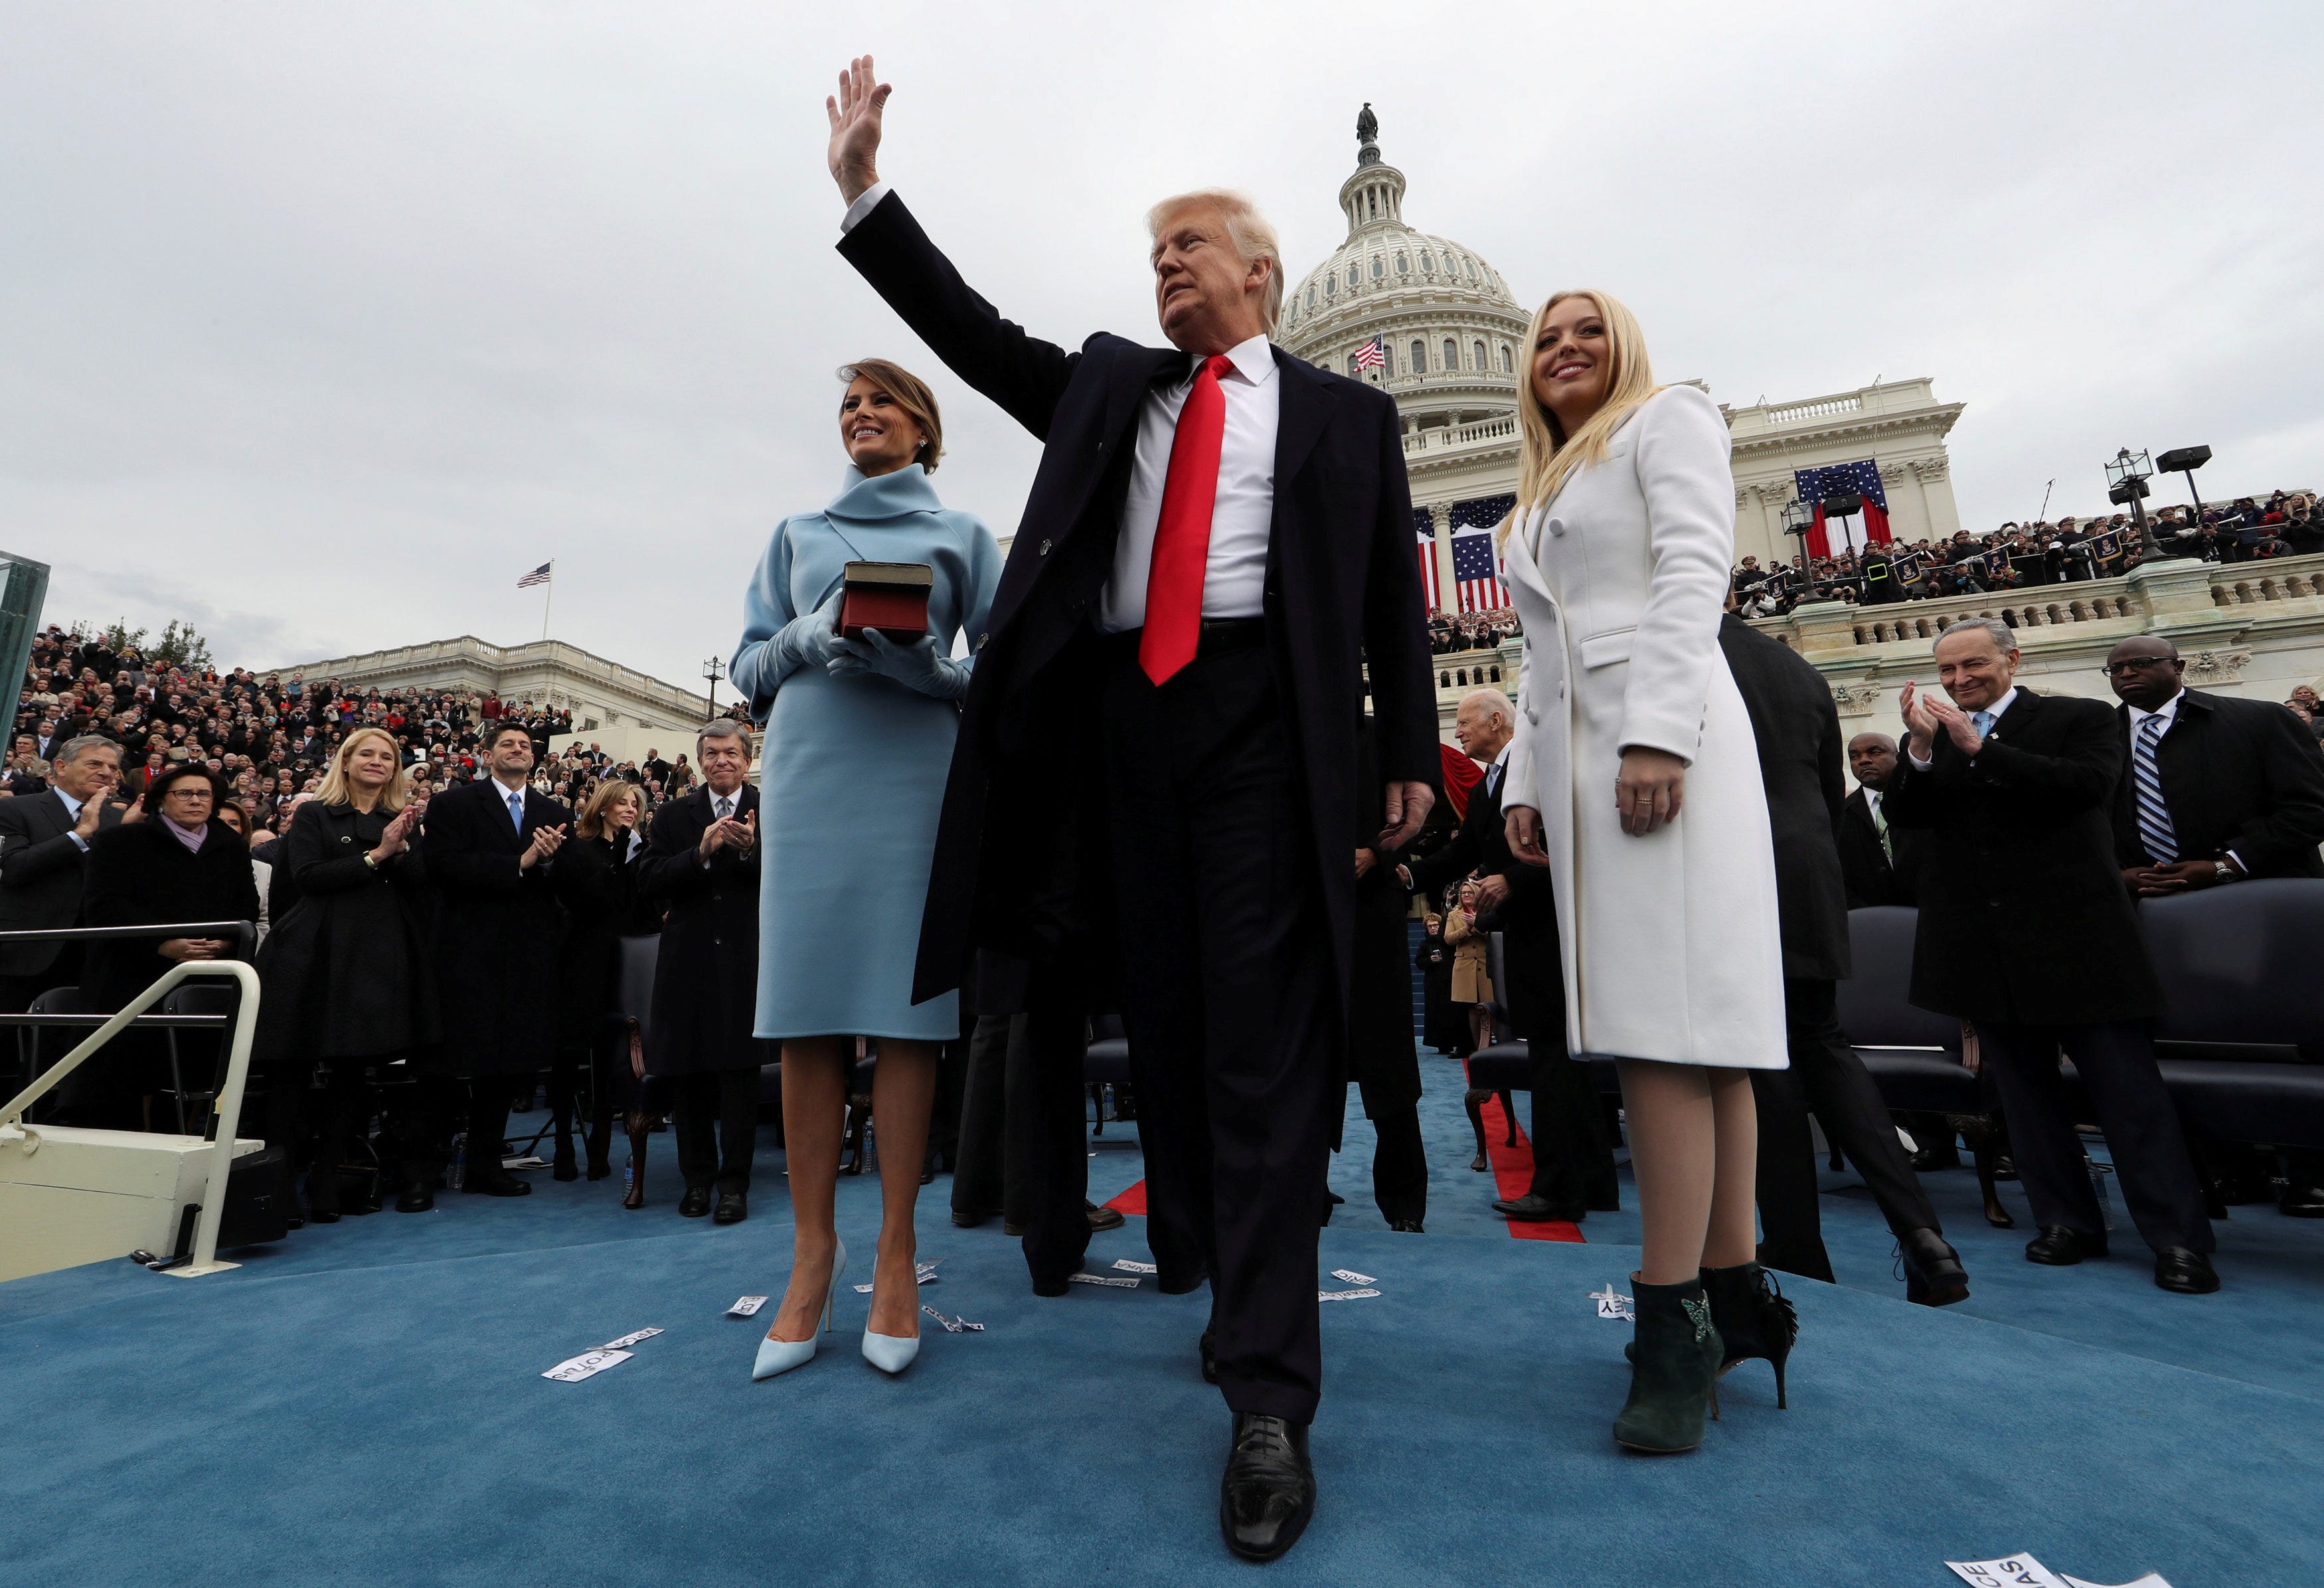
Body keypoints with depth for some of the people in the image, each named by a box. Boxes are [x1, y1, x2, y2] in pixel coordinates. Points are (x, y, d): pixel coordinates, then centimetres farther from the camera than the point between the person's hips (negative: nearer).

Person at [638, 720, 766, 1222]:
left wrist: (752, 849, -22)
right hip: (688, 961, 3)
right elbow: (649, 884, -2)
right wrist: (701, 853, -15)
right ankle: (698, 1176, 25)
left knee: (739, 1071, 0)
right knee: (686, 1072, 9)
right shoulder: (674, 816, 10)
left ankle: (735, 1182, 10)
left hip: (746, 960, -3)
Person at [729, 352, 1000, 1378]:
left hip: (917, 769, -2)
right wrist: (810, 640, -5)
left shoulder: (959, 536, 16)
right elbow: (748, 663, 15)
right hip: (810, 771, 2)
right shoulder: (797, 534, 23)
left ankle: (896, 1255, 6)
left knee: (905, 1005, -4)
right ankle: (813, 1252, 9)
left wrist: (929, 668, -12)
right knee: (807, 1008, -2)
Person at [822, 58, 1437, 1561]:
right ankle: (1218, 1275, 26)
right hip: (1125, 720, 4)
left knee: (1263, 1041, -9)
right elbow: (974, 332, 20)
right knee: (1166, 1029, 7)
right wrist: (865, 189, 14)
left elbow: (1394, 595, 11)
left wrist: (1411, 753, 4)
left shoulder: (1346, 413, 16)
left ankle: (1272, 1399, -2)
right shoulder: (1110, 383, 25)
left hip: (1264, 718, -3)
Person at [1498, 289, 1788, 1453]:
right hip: (1572, 753, 7)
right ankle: (1735, 1292, 10)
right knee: (1686, 1020, 4)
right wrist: (1524, 783, 12)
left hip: (1660, 732, -7)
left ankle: (1673, 1322, -8)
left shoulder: (1668, 419, 10)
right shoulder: (1540, 498, 30)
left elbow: (1694, 572, -7)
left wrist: (1658, 733, -19)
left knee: (1663, 1021, -13)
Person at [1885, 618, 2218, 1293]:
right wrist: (1921, 748, -18)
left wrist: (1978, 748, -19)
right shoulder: (1926, 739, 9)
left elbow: (2088, 784, -16)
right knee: (2024, 1087, 11)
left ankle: (2178, 1238, 12)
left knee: (2127, 1086, 1)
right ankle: (2068, 1220, 23)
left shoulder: (2081, 719, 2)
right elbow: (1902, 815, -3)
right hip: (1984, 948, 4)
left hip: (2074, 935, -3)